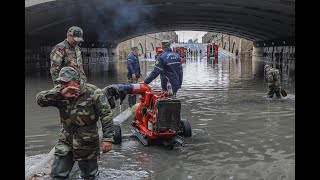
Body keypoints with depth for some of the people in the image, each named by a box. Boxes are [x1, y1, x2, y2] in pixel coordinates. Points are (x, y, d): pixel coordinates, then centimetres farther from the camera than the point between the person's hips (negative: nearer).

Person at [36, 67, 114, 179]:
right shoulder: (59, 92, -3)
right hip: (65, 142, 3)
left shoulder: (93, 92, -13)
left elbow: (106, 115, -14)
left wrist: (107, 138, -20)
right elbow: (40, 99, -16)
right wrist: (59, 93, -31)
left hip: (87, 144, -3)